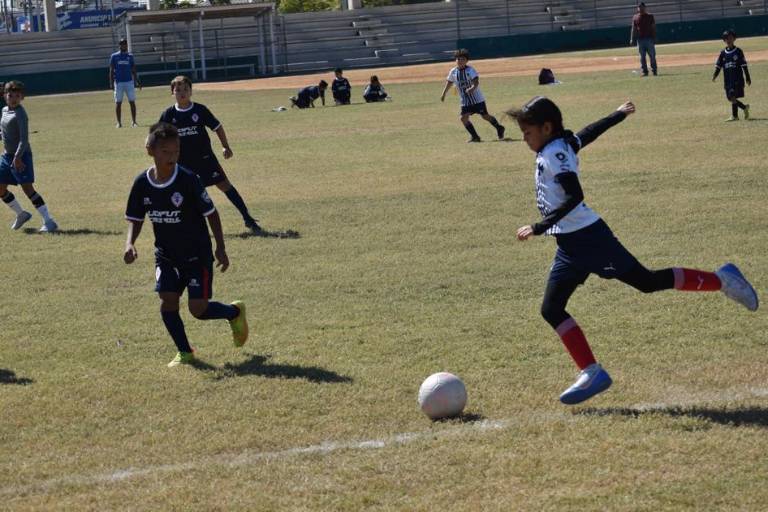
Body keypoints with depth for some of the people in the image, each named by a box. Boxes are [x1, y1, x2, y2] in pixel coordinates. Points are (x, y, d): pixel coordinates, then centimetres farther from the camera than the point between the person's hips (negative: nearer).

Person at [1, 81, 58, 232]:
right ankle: (21, 214, 31)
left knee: (27, 188, -14)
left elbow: (24, 139, -22)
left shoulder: (20, 114, -15)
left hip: (21, 156, -9)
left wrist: (17, 157, -31)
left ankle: (49, 221, -13)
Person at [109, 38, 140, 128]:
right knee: (118, 103, 0)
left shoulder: (130, 56, 8)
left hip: (129, 81, 2)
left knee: (132, 102, -1)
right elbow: (111, 70, 2)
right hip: (118, 82, -2)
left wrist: (137, 82, 3)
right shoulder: (114, 56, 3)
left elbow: (133, 70, 10)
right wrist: (111, 83, -6)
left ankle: (133, 121, 5)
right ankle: (119, 123, 5)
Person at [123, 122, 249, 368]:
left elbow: (211, 213, -10)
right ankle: (185, 352, 9)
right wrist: (130, 243, -14)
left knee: (198, 308, -7)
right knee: (167, 300, -9)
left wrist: (220, 248, -10)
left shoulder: (188, 180, -19)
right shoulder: (142, 183, -8)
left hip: (197, 254, -4)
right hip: (166, 255, 4)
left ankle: (235, 312, 24)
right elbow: (135, 218, 4)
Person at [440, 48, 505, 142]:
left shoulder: (470, 70, -14)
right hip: (465, 101, 5)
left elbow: (476, 81, -26)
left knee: (485, 116, 2)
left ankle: (499, 129, 28)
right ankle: (475, 137, 0)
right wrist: (444, 93, 16)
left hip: (477, 98, -5)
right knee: (463, 117, -10)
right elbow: (449, 82, 18)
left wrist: (472, 88, -46)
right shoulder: (453, 72, 0)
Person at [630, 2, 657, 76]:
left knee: (652, 55, -2)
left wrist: (654, 39, -5)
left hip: (649, 39, -2)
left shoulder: (650, 16, 3)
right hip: (640, 39, 2)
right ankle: (645, 71, 7)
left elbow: (653, 28, 2)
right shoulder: (635, 17, 9)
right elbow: (633, 29, 9)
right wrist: (632, 39, 1)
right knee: (642, 57, 2)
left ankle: (654, 70, 4)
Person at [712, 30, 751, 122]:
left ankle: (734, 116, -6)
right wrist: (715, 75, -8)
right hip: (727, 79, 5)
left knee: (733, 97, -14)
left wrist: (748, 78, 0)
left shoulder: (738, 51, -2)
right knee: (730, 98, 7)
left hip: (737, 79, -5)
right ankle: (744, 107, 25)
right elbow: (718, 66, 9)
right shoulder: (723, 53, 9)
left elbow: (744, 66, 0)